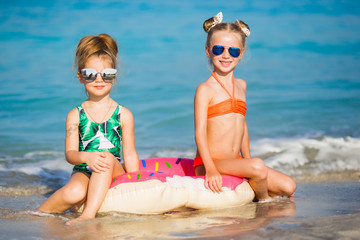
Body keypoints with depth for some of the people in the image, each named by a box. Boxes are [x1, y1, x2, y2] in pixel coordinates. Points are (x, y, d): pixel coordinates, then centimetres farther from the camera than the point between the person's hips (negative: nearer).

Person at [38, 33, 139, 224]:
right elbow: (70, 153, -2)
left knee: (107, 158, -34)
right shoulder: (75, 115, 7)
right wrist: (86, 157, -25)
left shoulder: (123, 115, 7)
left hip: (114, 174, 1)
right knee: (73, 193, -34)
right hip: (84, 173, 0)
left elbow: (130, 155, 5)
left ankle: (88, 214, -37)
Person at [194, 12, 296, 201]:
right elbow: (200, 131, -16)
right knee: (258, 166, -31)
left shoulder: (241, 86, 15)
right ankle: (263, 201, -2)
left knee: (288, 187, -3)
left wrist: (247, 161, 18)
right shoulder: (205, 89, -8)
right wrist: (210, 169, -29)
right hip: (209, 164, -7)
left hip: (235, 164, 7)